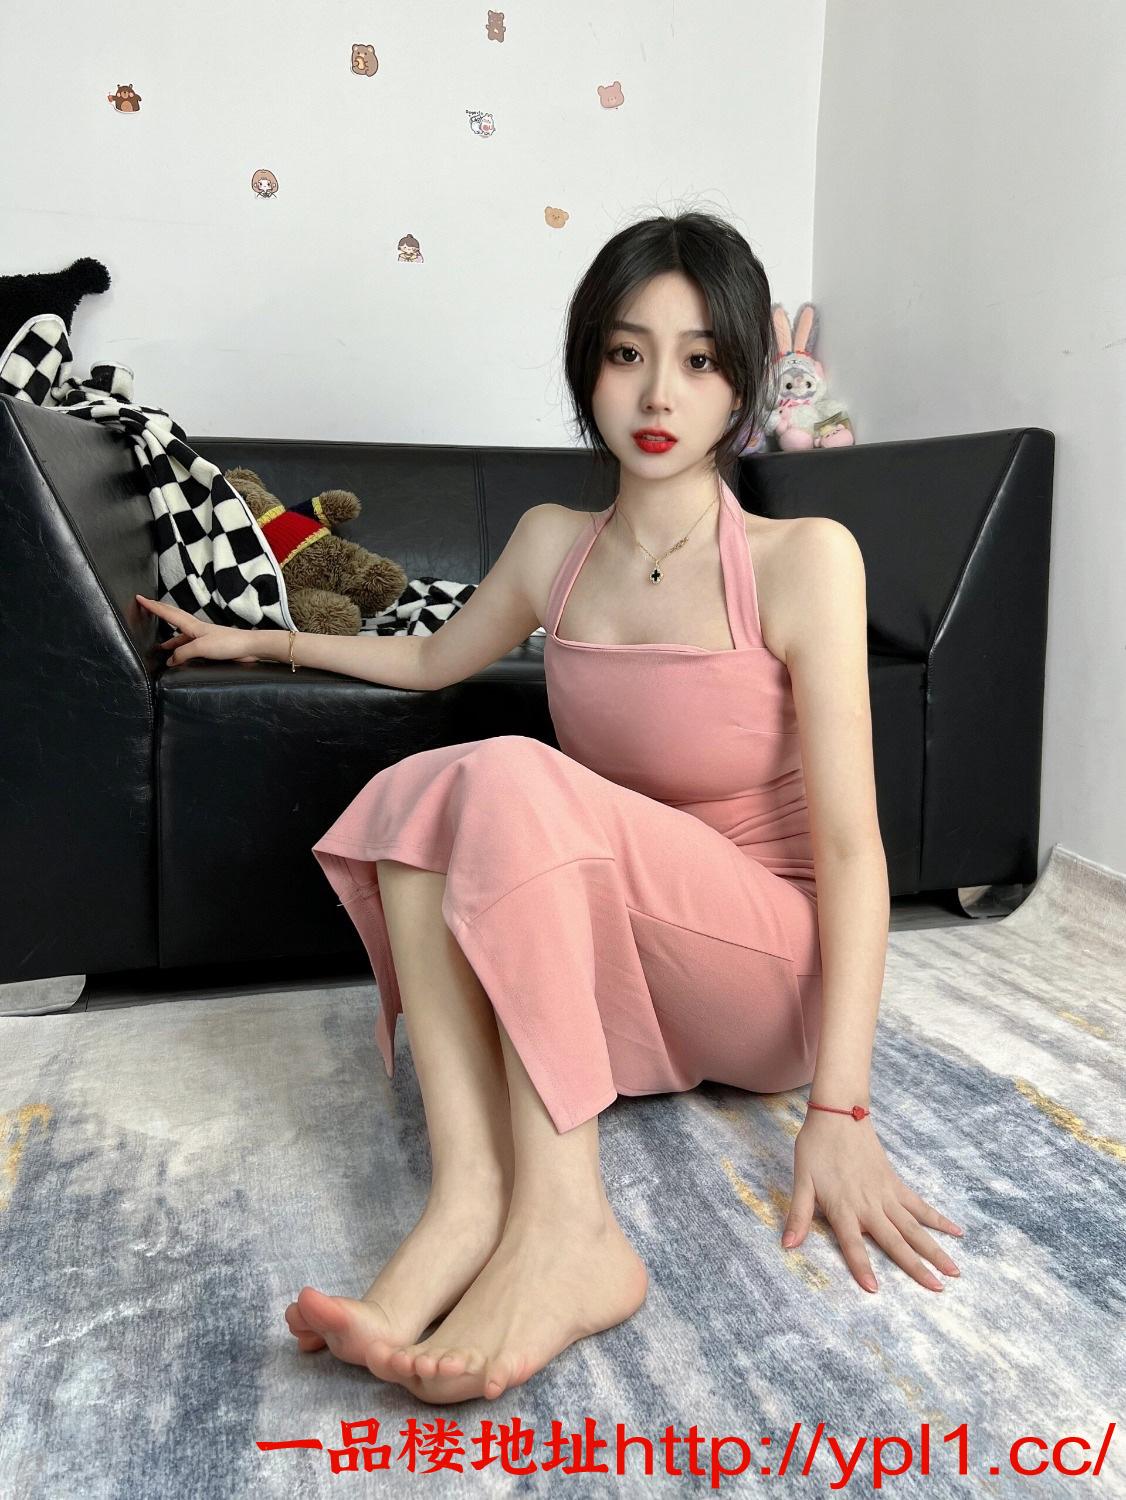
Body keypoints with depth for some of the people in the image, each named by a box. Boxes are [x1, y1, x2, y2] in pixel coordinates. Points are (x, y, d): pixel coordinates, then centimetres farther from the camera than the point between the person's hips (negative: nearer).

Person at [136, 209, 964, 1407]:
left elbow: (849, 843, -17)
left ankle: (565, 1226, -30)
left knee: (508, 776, -28)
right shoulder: (552, 545, 4)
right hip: (608, 971, 5)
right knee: (409, 790, -20)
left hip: (772, 974, -5)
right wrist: (260, 640, 29)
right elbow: (433, 659, 23)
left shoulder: (803, 559, -12)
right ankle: (473, 1196, -32)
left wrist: (839, 1110, -24)